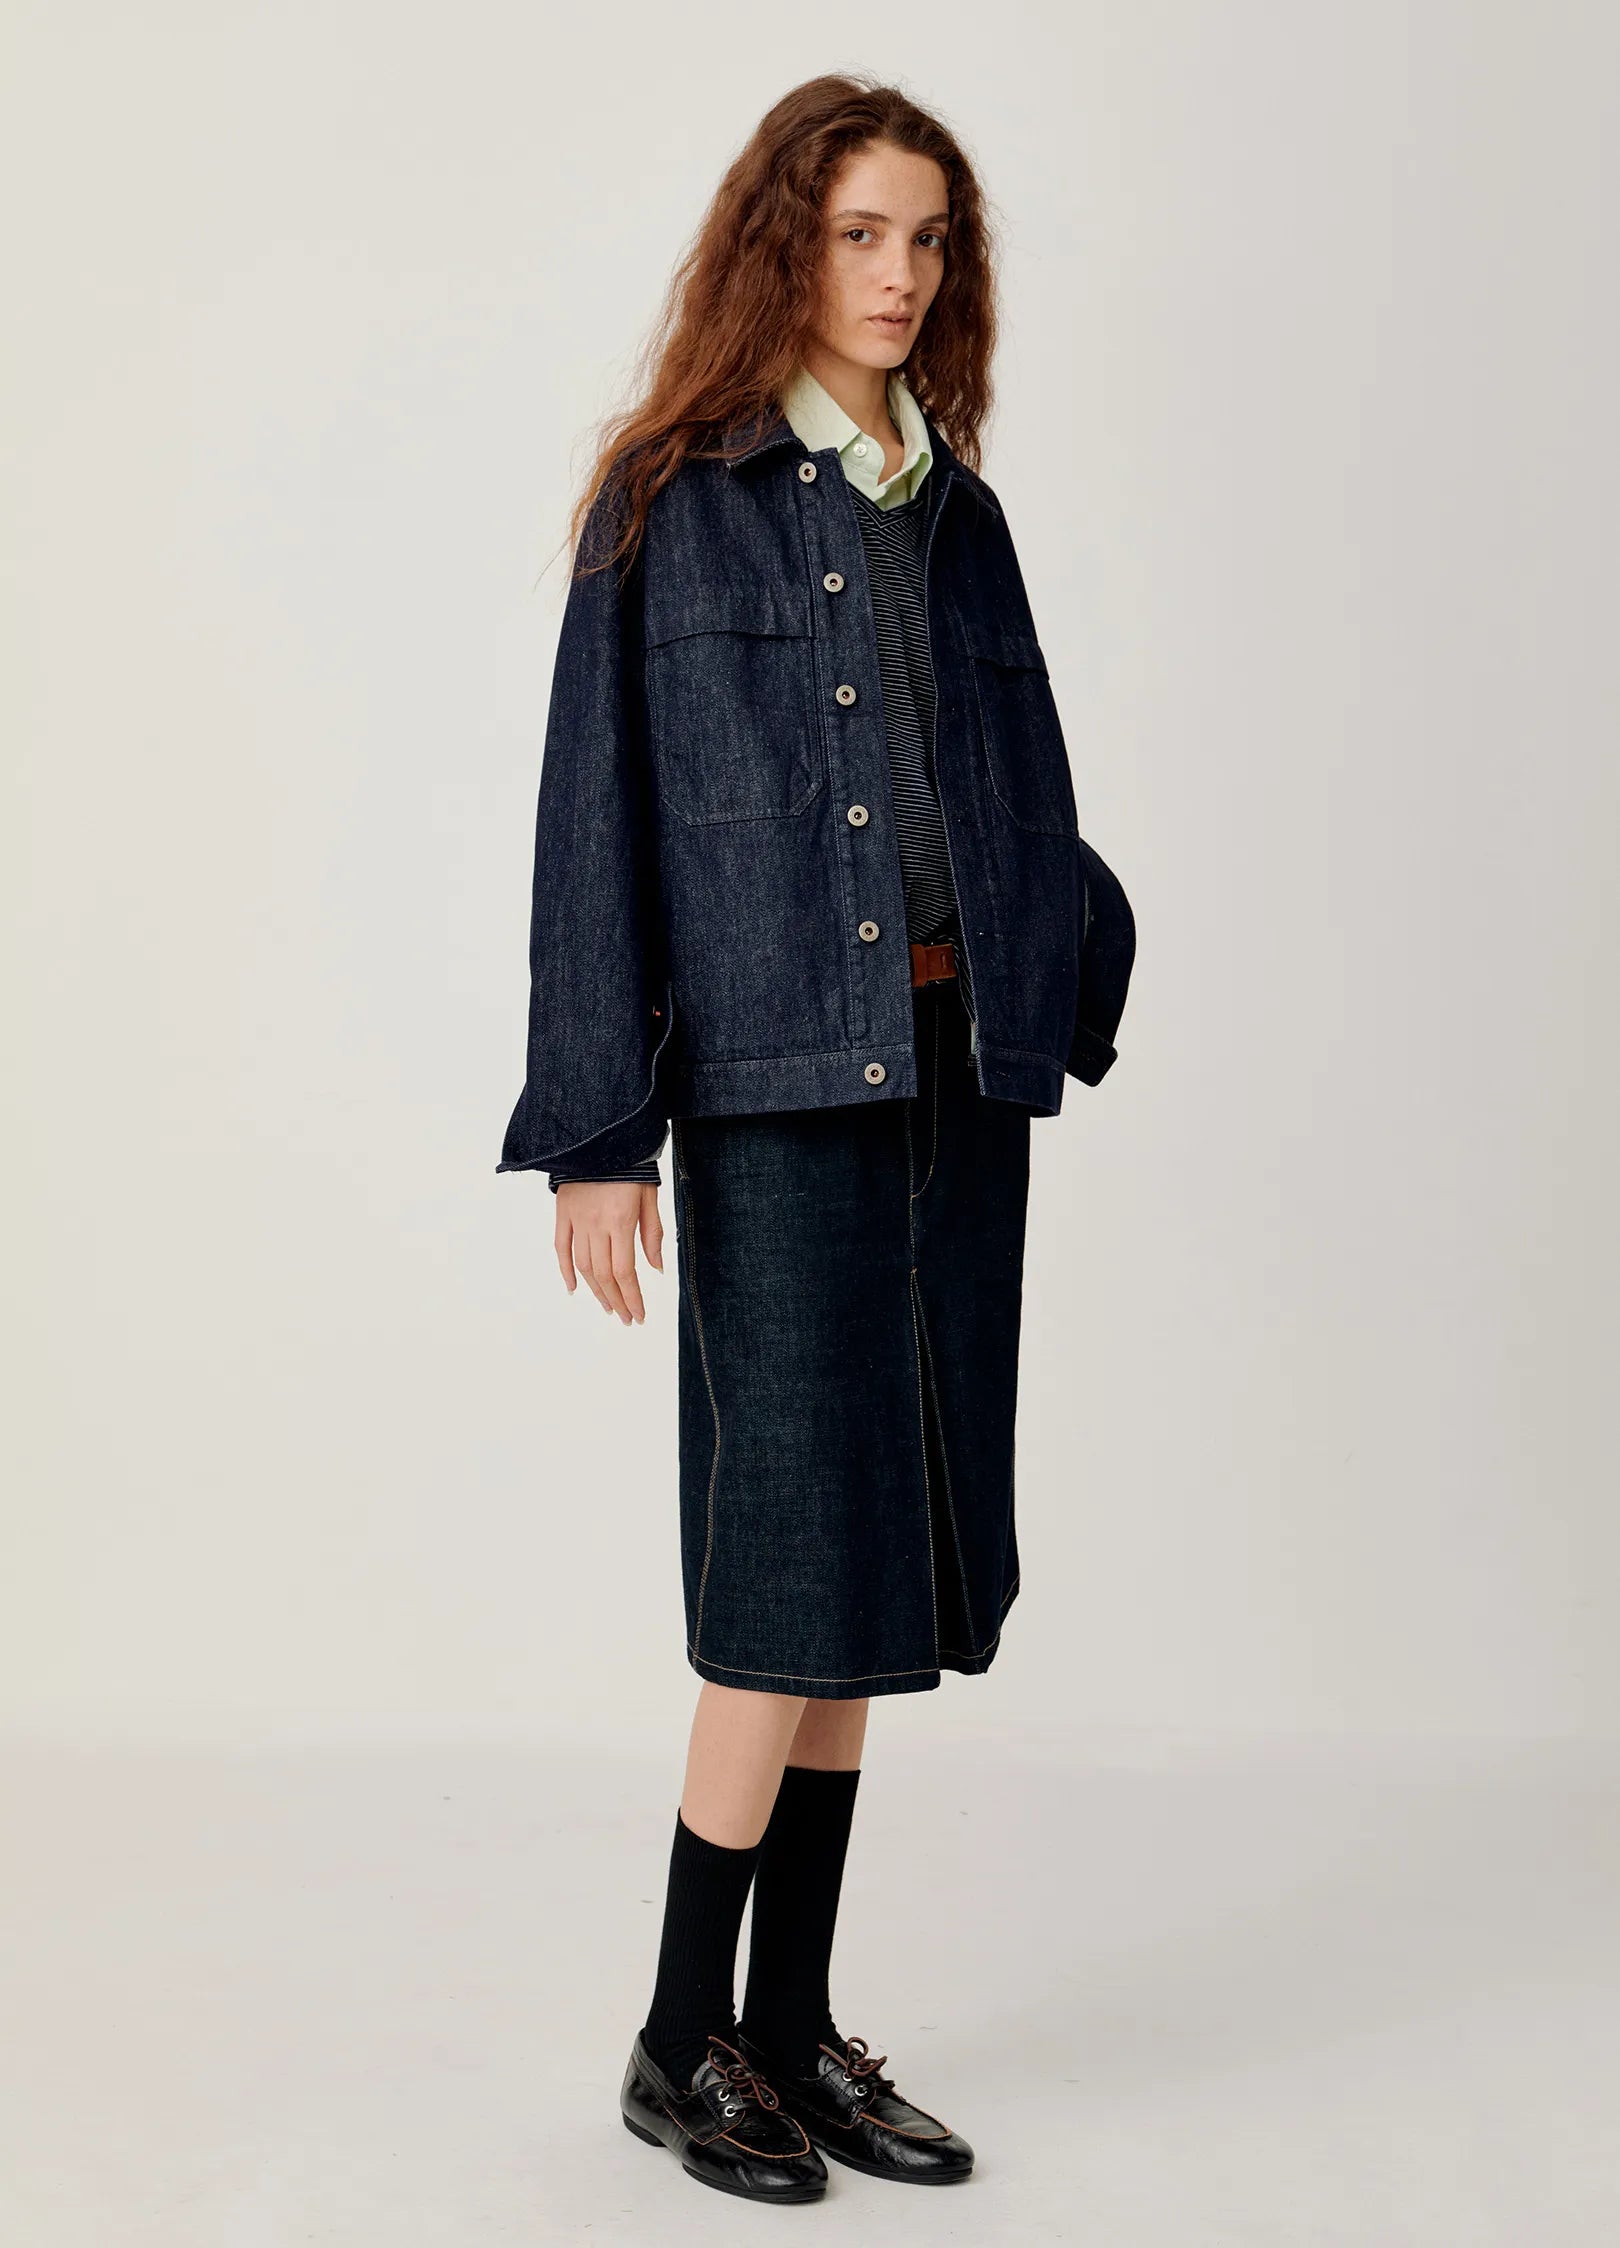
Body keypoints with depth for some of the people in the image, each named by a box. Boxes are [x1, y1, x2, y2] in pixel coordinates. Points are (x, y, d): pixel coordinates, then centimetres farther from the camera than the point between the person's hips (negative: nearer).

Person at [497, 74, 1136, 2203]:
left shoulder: (958, 512, 16)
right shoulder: (673, 504, 0)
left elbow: (1026, 806, 15)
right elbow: (593, 824, -4)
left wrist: (1062, 975, -3)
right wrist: (595, 1133, -10)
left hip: (954, 1069, 6)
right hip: (779, 1076, -5)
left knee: (875, 1562, 9)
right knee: (801, 1551, -6)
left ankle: (798, 2026, 21)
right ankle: (684, 2043, 11)